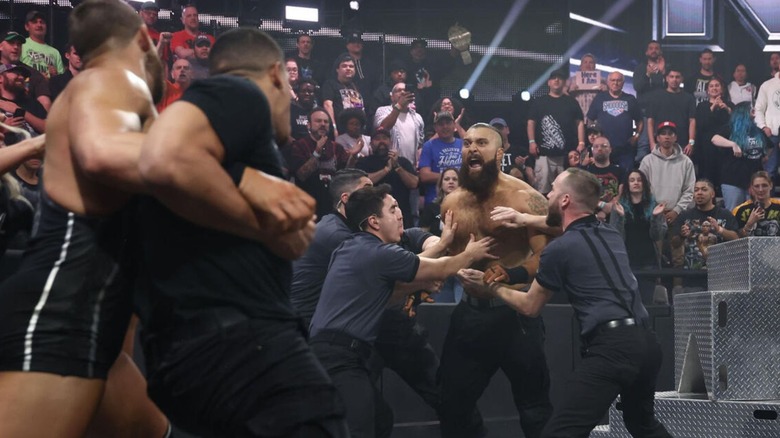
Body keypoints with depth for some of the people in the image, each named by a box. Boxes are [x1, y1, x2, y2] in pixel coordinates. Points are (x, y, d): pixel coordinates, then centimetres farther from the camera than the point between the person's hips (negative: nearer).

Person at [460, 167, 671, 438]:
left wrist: (492, 288, 27)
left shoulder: (559, 249, -3)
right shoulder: (611, 235, 17)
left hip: (612, 346, -8)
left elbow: (530, 306, 12)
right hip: (645, 341, 9)